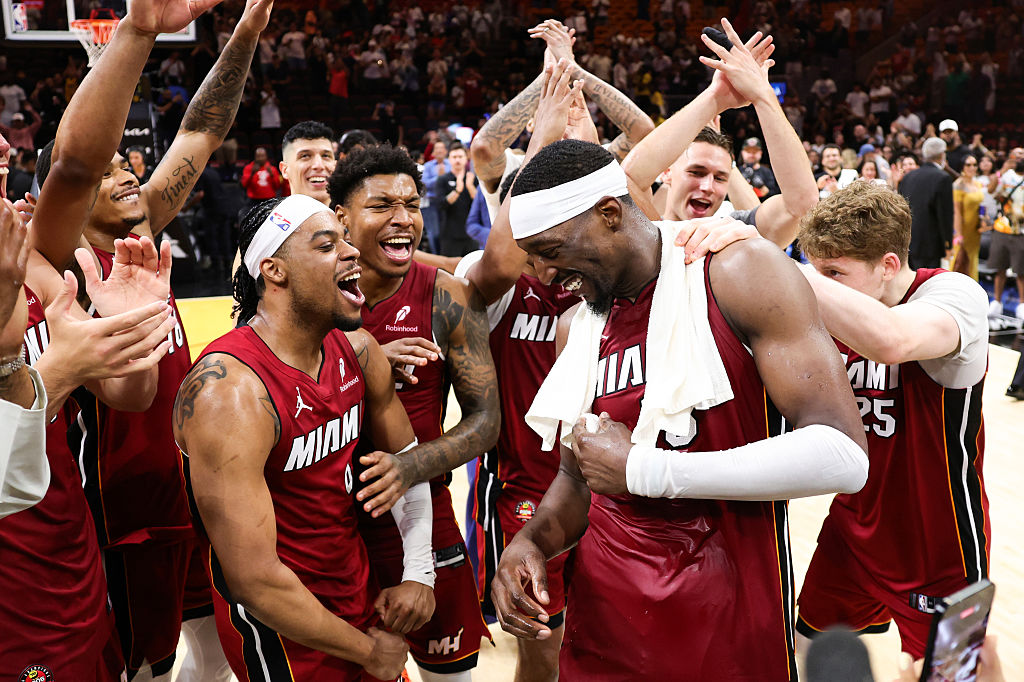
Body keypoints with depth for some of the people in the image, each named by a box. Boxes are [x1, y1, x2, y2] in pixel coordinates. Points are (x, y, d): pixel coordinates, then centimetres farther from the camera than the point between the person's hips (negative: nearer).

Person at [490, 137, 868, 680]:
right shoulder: (576, 329, 6)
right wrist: (530, 542, -6)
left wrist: (642, 469, -21)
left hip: (726, 623, -5)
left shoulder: (739, 274, -14)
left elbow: (843, 456, -22)